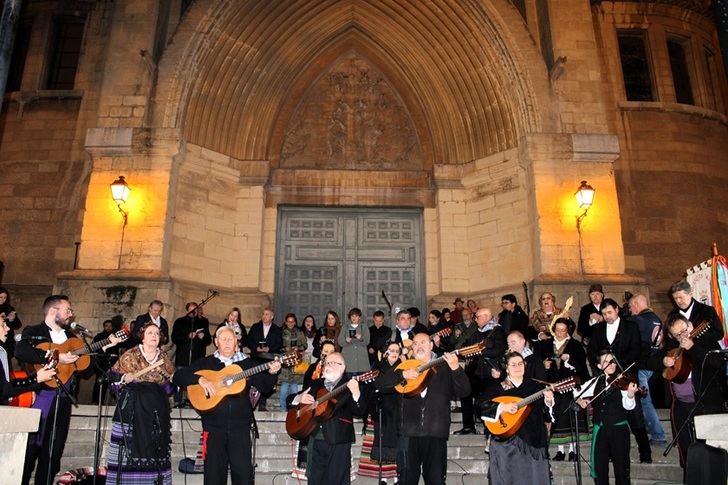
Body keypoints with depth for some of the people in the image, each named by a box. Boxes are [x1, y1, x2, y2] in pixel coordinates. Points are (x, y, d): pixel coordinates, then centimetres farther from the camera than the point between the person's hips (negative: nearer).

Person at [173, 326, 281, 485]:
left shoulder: (247, 363, 9)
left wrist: (271, 373, -15)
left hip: (240, 426, 1)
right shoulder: (206, 363, 7)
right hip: (214, 427, 0)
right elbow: (178, 376, 0)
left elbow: (264, 387, 4)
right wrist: (200, 379, -16)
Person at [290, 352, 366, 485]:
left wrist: (355, 393, -30)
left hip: (338, 442, -4)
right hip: (315, 440, 4)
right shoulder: (315, 384, 15)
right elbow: (291, 400, 19)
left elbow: (360, 412, -12)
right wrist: (299, 398, -3)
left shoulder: (349, 386, 0)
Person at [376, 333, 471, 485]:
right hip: (409, 433, 1)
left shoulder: (444, 367, 6)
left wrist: (456, 368, -20)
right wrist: (402, 374, -16)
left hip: (436, 433, -1)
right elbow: (379, 384, -1)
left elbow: (464, 392, -4)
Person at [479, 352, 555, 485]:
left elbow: (547, 416, 5)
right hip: (506, 444, -1)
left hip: (532, 442, 1)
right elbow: (481, 406, -9)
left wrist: (548, 402, -15)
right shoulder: (496, 389, 2)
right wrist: (502, 407, -21)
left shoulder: (536, 387, 6)